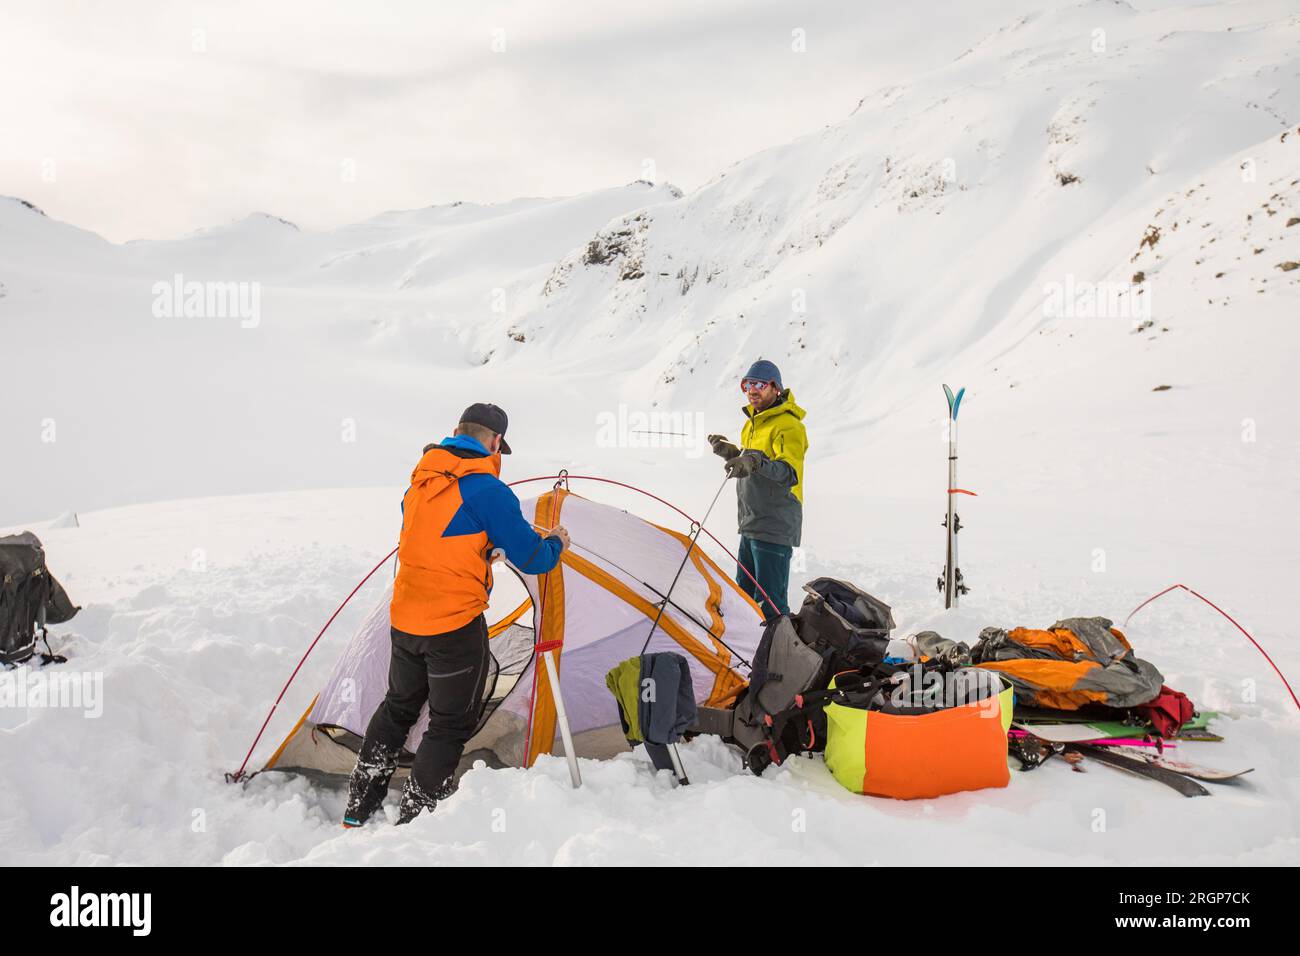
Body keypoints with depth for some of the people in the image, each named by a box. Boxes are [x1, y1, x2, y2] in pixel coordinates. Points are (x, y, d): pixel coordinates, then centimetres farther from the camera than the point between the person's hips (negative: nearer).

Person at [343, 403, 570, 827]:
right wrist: (555, 544, 8)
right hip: (456, 625, -8)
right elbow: (529, 559, -14)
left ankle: (356, 811, 34)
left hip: (404, 618, 8)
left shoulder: (421, 478, 9)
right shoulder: (487, 489, -16)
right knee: (451, 724, 7)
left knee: (398, 708, 24)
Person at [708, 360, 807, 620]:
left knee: (769, 602, -9)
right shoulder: (753, 422, 14)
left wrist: (756, 462, -46)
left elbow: (790, 473, -31)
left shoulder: (788, 426, -16)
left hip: (774, 528, -10)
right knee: (745, 594, 19)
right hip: (750, 525, 10)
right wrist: (733, 454, 10)